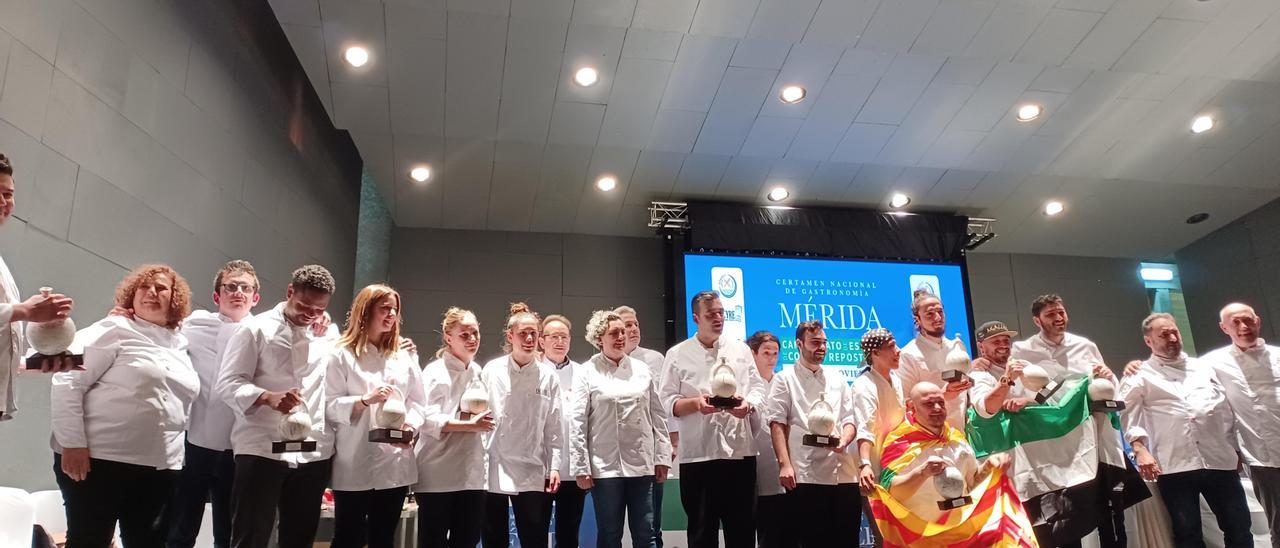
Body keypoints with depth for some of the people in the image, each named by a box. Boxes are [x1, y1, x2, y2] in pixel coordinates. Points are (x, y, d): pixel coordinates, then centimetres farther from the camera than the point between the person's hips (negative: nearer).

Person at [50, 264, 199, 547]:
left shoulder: (181, 345, 15)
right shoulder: (115, 330, -2)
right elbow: (66, 383, -8)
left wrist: (175, 458, 12)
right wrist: (72, 444, -14)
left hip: (159, 468, 6)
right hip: (99, 459, -6)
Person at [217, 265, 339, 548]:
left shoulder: (329, 334, 13)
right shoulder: (256, 328, 0)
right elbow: (228, 383, -9)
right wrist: (268, 397, -25)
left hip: (314, 452, 4)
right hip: (261, 450, -4)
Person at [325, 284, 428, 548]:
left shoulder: (406, 355, 13)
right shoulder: (342, 355, 2)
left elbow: (419, 402, 8)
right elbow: (329, 406, -6)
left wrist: (410, 426, -11)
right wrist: (365, 400, -21)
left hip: (395, 464, 4)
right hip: (355, 465, -4)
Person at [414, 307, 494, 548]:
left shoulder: (478, 372, 13)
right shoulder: (435, 371, -7)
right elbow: (426, 419, -17)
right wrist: (470, 425, -22)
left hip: (473, 474, 6)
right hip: (438, 475, -6)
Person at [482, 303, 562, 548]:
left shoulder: (549, 376, 2)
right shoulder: (492, 370, 1)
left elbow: (553, 426, 4)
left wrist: (554, 467, -1)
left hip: (532, 474, 0)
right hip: (493, 471, 0)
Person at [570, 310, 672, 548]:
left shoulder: (642, 369, 9)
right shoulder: (588, 372, -1)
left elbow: (658, 416, 9)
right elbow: (577, 422, -3)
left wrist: (662, 457, 4)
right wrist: (581, 467, -7)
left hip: (642, 463, 3)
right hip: (605, 465, -2)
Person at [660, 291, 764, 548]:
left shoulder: (741, 350, 13)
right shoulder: (677, 354, 5)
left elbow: (758, 388, 10)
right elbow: (668, 402, 0)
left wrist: (747, 404, -12)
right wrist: (695, 403, -19)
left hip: (740, 450, 2)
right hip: (698, 454, -2)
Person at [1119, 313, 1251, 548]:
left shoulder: (1203, 368, 19)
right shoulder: (1140, 377, 6)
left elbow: (1226, 409, 21)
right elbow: (1128, 414, -5)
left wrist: (1235, 449, 15)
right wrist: (1140, 449, -18)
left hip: (1219, 460, 4)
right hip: (1174, 466, -4)